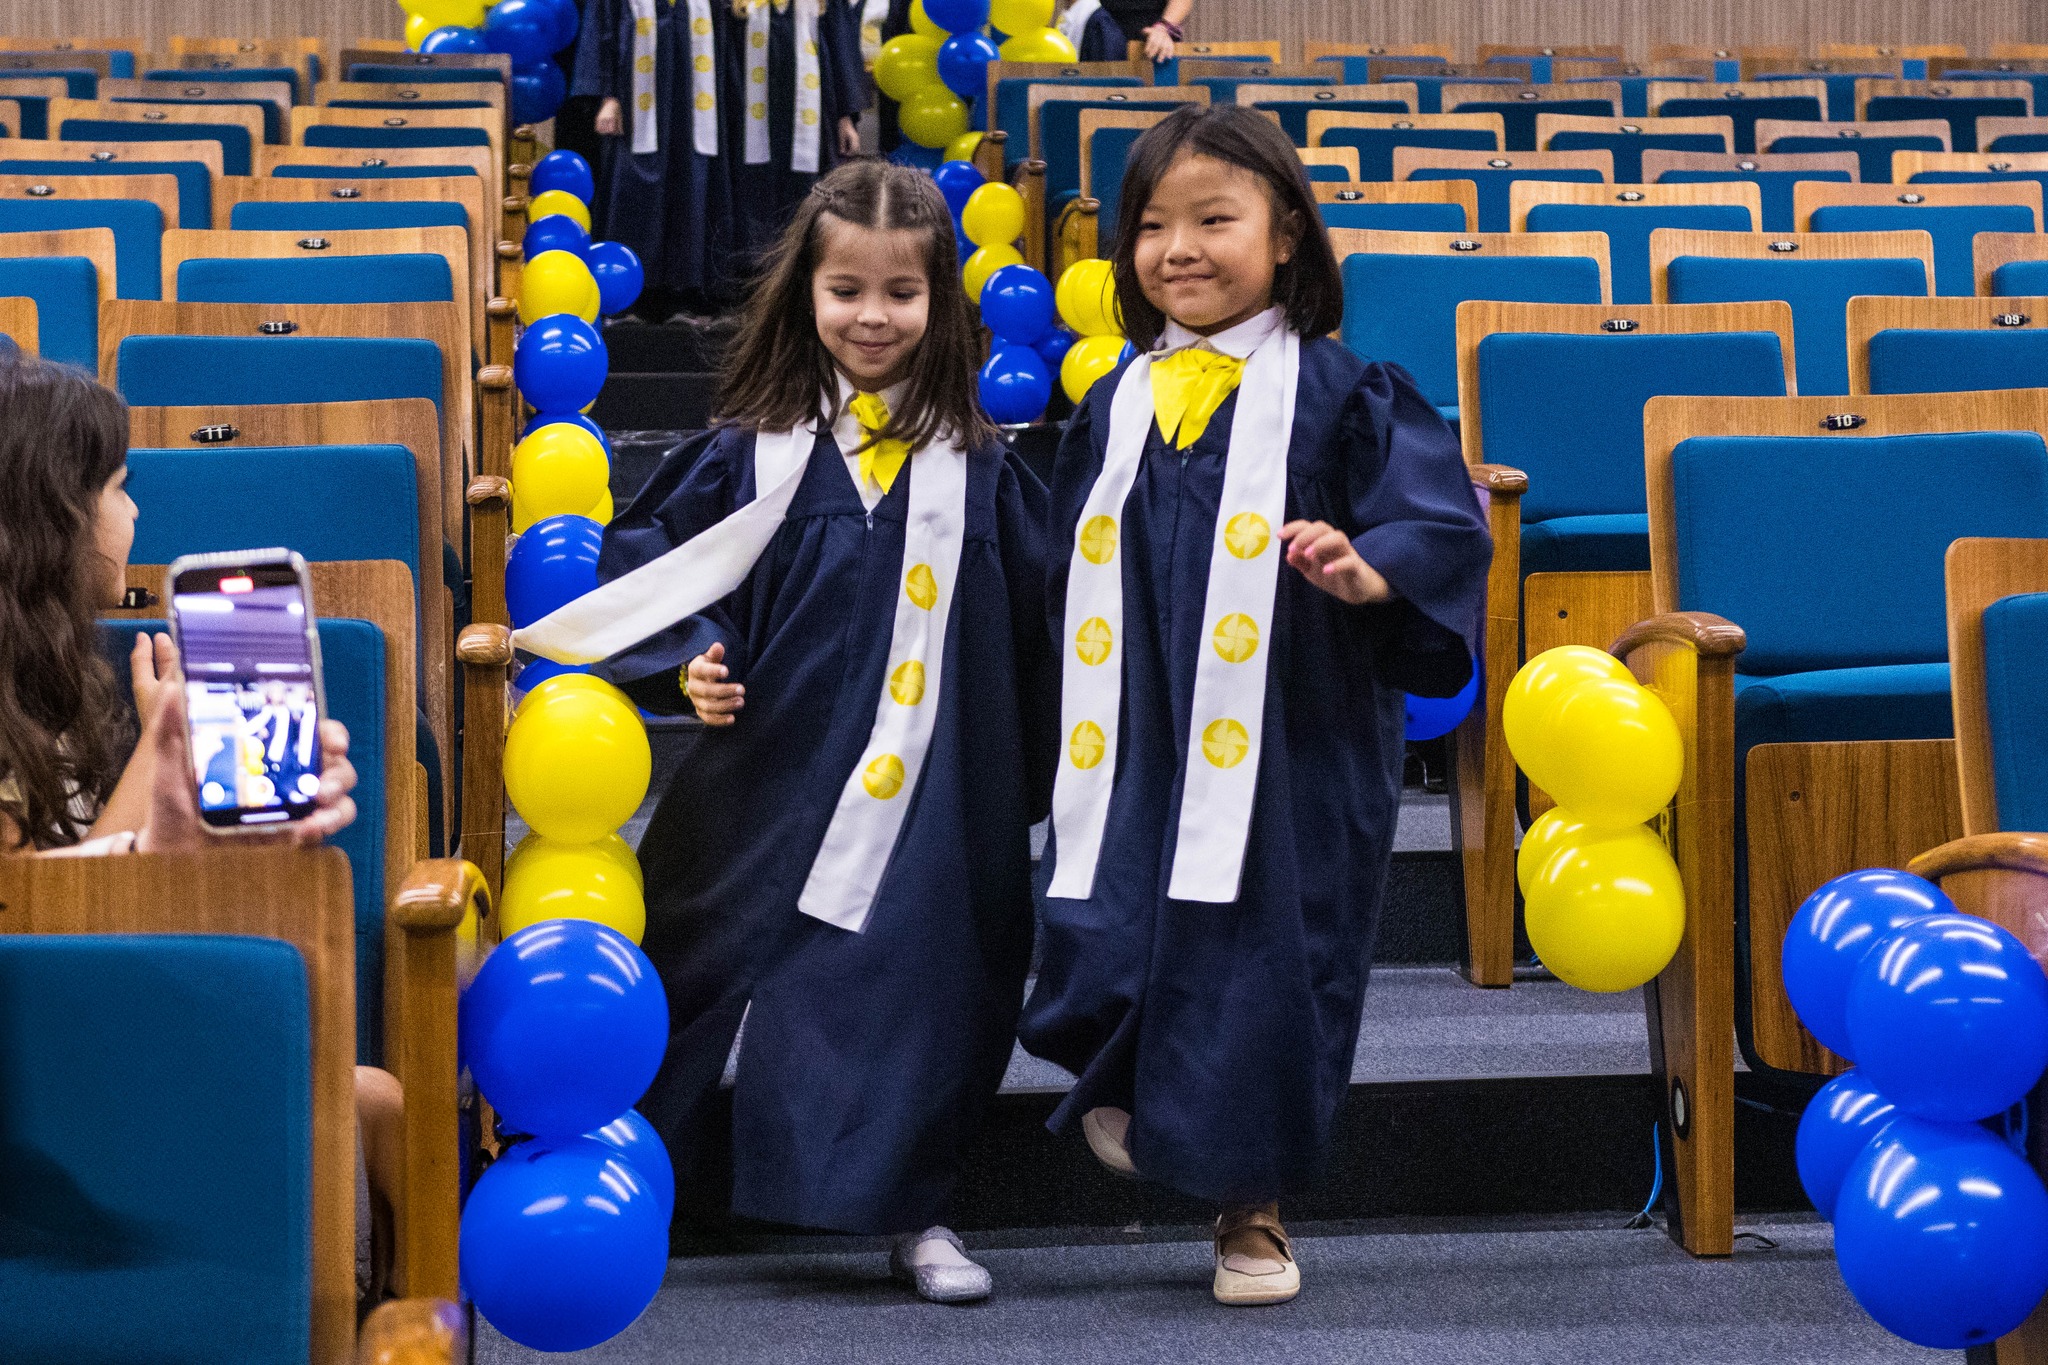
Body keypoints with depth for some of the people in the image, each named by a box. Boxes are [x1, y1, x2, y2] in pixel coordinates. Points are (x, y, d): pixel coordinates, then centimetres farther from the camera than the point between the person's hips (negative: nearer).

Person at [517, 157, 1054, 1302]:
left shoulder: (978, 467, 3)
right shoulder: (751, 453, 0)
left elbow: (1034, 621, 7)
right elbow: (648, 562, 6)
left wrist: (1033, 788, 7)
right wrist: (691, 660, -11)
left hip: (931, 794, 0)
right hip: (775, 773, 0)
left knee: (916, 979, 2)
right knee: (717, 972, 7)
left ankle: (916, 1214, 19)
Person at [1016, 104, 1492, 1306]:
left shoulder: (1341, 394, -3)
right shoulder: (1117, 406, 10)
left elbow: (1444, 522, -11)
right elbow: (1074, 575, 17)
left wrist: (1372, 570, -30)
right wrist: (1068, 730, 16)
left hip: (1287, 758, -3)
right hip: (1136, 754, 3)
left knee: (1262, 960, 2)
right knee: (1111, 947, -2)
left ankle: (1253, 1206, 20)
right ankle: (1129, 1089, 31)